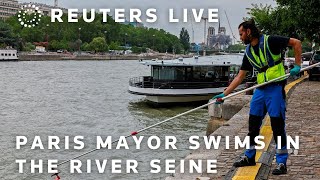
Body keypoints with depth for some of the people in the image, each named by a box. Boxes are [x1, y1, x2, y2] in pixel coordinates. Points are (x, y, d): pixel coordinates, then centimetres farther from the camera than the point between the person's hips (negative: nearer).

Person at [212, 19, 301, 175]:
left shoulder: (270, 41, -8)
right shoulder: (248, 53, 13)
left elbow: (296, 43, -5)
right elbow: (240, 77, 14)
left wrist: (297, 66, -11)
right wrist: (224, 94, 9)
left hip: (276, 87, -7)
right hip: (260, 89, 7)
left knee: (277, 124, -5)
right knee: (253, 123, 11)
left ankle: (282, 163, 4)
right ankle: (249, 157, 25)